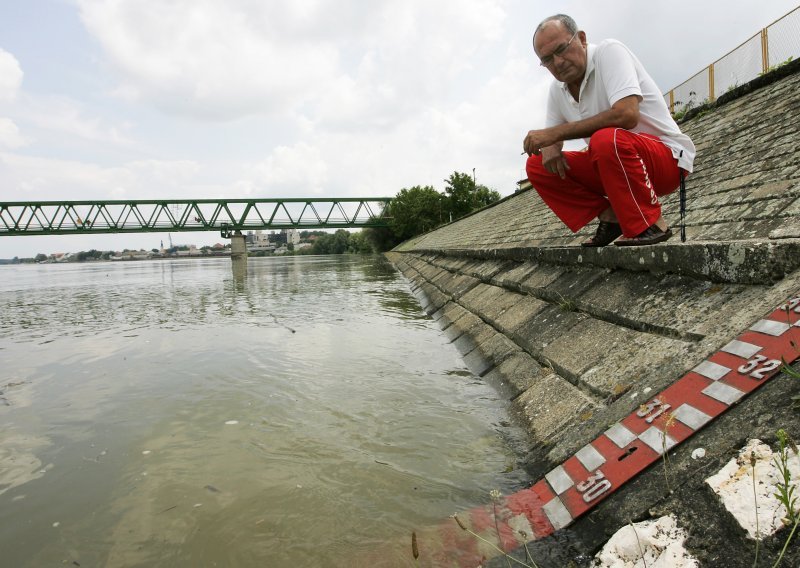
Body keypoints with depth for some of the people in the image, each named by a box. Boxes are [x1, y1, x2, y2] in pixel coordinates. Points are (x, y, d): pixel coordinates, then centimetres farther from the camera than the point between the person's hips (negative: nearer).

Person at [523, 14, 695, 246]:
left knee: (606, 140, -38)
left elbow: (627, 115, -31)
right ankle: (610, 218, -2)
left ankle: (650, 225, -19)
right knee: (536, 166, -1)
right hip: (613, 161, 8)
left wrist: (556, 133, -27)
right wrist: (550, 148, -13)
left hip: (667, 157, -7)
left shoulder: (609, 51, -15)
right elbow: (550, 134, 13)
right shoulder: (557, 89, 5)